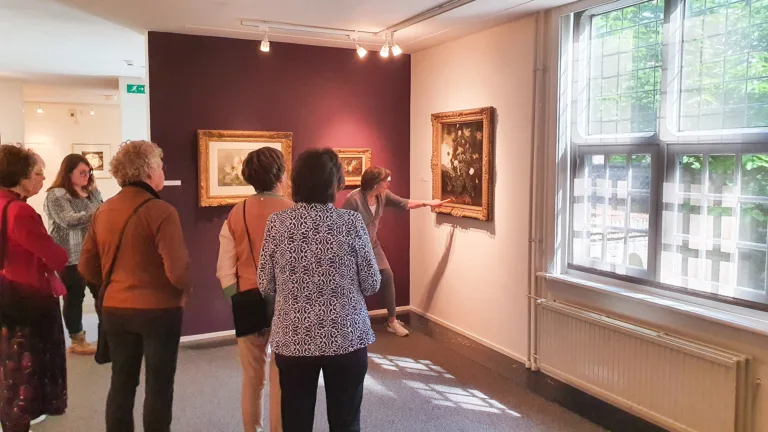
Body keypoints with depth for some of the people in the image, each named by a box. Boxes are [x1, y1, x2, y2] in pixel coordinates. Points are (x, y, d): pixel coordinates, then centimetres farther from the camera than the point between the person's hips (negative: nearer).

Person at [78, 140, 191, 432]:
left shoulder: (103, 211, 1)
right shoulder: (161, 211, -18)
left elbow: (87, 268, 7)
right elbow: (178, 271, -22)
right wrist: (185, 289, -2)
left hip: (114, 309, 6)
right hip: (158, 310, -6)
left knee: (121, 382, 18)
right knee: (159, 385, 9)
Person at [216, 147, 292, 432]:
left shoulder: (236, 215, 1)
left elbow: (225, 271, -1)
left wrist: (240, 301, 8)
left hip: (248, 300, 3)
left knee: (252, 377, 16)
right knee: (281, 377, 7)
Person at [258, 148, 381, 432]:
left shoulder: (277, 223, -5)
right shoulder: (352, 222, -9)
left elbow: (265, 285, 0)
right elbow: (372, 284, -5)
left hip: (293, 339, 2)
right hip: (346, 337, -1)